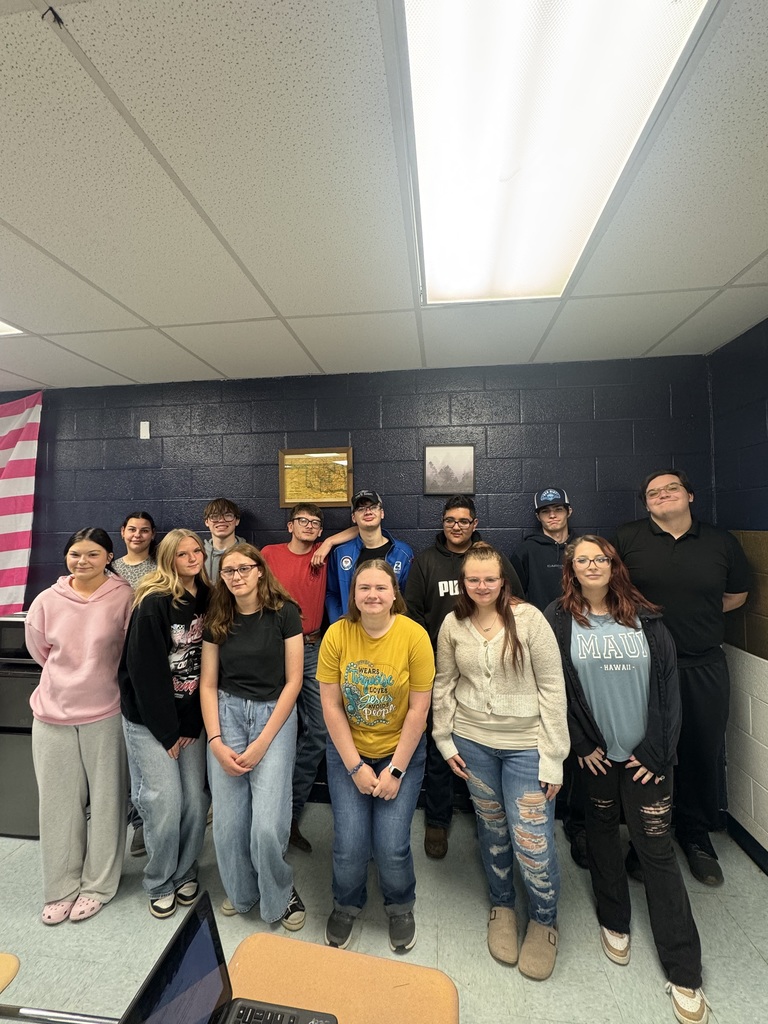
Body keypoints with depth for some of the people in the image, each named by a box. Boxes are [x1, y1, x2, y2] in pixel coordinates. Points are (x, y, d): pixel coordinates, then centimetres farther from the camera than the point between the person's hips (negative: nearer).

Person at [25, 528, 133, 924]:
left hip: (105, 713, -2)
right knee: (59, 802, 15)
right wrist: (73, 674, 9)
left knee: (105, 800, 11)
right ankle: (62, 887, 34)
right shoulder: (47, 601, -4)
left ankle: (97, 885, 31)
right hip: (52, 714, 3)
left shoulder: (124, 597, -14)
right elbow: (41, 651, 11)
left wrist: (99, 675, -1)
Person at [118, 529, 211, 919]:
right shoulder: (153, 604, -16)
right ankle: (160, 884, 27)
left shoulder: (206, 600, -1)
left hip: (190, 718, 4)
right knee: (164, 801, -1)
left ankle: (185, 873, 32)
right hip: (148, 719, -4)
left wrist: (191, 726, -1)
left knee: (195, 799, 6)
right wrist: (167, 732, -11)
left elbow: (206, 666, 2)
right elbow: (144, 671, -16)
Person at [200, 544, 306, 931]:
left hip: (274, 714, -3)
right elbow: (208, 684, 5)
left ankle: (282, 895, 23)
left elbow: (293, 681, -8)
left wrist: (262, 743, -10)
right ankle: (240, 892, 36)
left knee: (267, 823, -8)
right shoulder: (217, 619, 3)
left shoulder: (284, 612, -8)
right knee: (228, 821, 5)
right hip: (226, 714, 3)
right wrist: (216, 742, -6)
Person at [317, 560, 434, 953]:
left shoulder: (414, 636, -18)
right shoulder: (336, 635, -15)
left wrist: (396, 770, -10)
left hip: (402, 752, 0)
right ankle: (346, 904, 33)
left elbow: (418, 709, -12)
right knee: (350, 844, -2)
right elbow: (331, 706, -10)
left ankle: (400, 906, 33)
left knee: (391, 845, -3)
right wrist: (355, 766, -9)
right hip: (347, 752, 1)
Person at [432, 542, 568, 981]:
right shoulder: (453, 624, -4)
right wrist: (445, 738, 5)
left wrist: (553, 755, -9)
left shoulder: (528, 618, -14)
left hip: (526, 745, -2)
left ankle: (545, 920, 35)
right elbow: (444, 684, 6)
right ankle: (502, 904, 47)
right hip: (472, 742, 3)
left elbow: (552, 686, -10)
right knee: (492, 828, 19)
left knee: (532, 841, 2)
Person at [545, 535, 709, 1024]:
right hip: (596, 753, 0)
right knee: (603, 832, 18)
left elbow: (668, 683, -3)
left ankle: (685, 974, 24)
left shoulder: (645, 617, -4)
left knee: (658, 849, 5)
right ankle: (615, 921, 42)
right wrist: (581, 743, -7)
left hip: (646, 755, 0)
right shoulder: (558, 620, -8)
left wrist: (657, 749, -6)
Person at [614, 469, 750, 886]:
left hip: (704, 668, 3)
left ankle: (696, 835, 40)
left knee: (703, 752, 14)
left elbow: (736, 594, 15)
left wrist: (698, 612, 4)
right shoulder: (627, 538, -6)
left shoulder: (722, 542, 3)